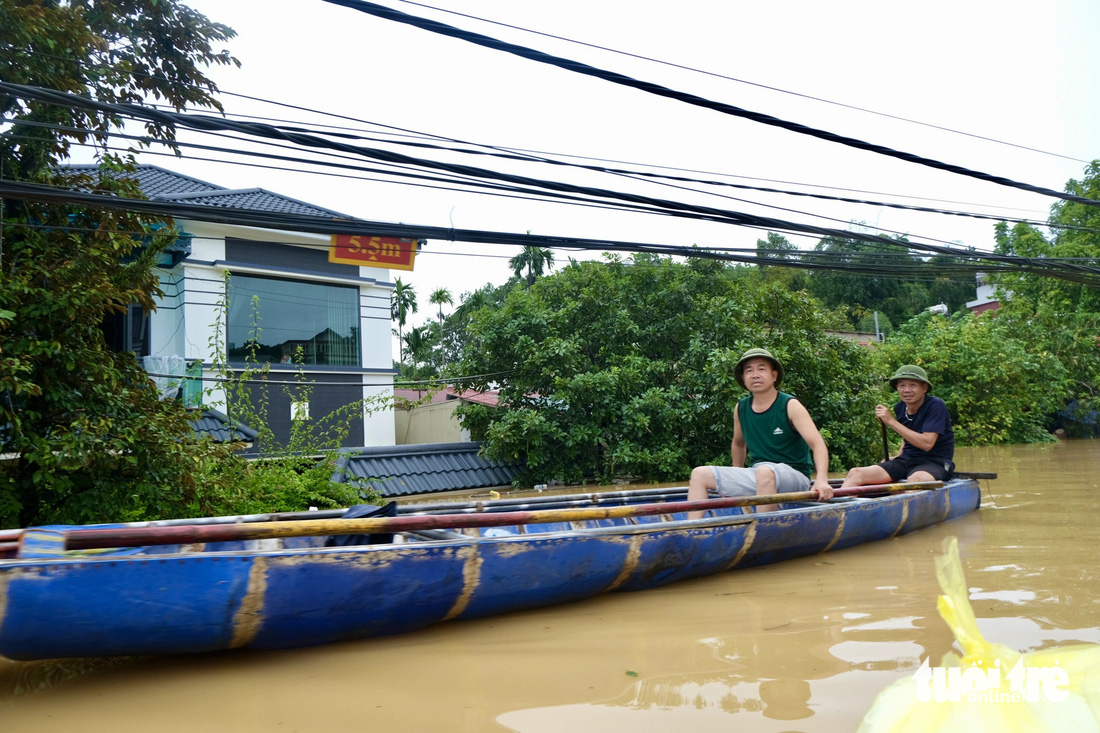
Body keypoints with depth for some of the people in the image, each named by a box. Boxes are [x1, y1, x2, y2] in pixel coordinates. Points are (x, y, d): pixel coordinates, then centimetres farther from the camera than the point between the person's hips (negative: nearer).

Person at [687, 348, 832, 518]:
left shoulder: (790, 406, -9)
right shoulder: (741, 409, 6)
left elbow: (818, 444, -20)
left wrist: (822, 480, -36)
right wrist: (734, 482, 28)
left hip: (794, 477, -6)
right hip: (756, 478, 6)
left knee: (764, 471, -39)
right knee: (699, 474, -5)